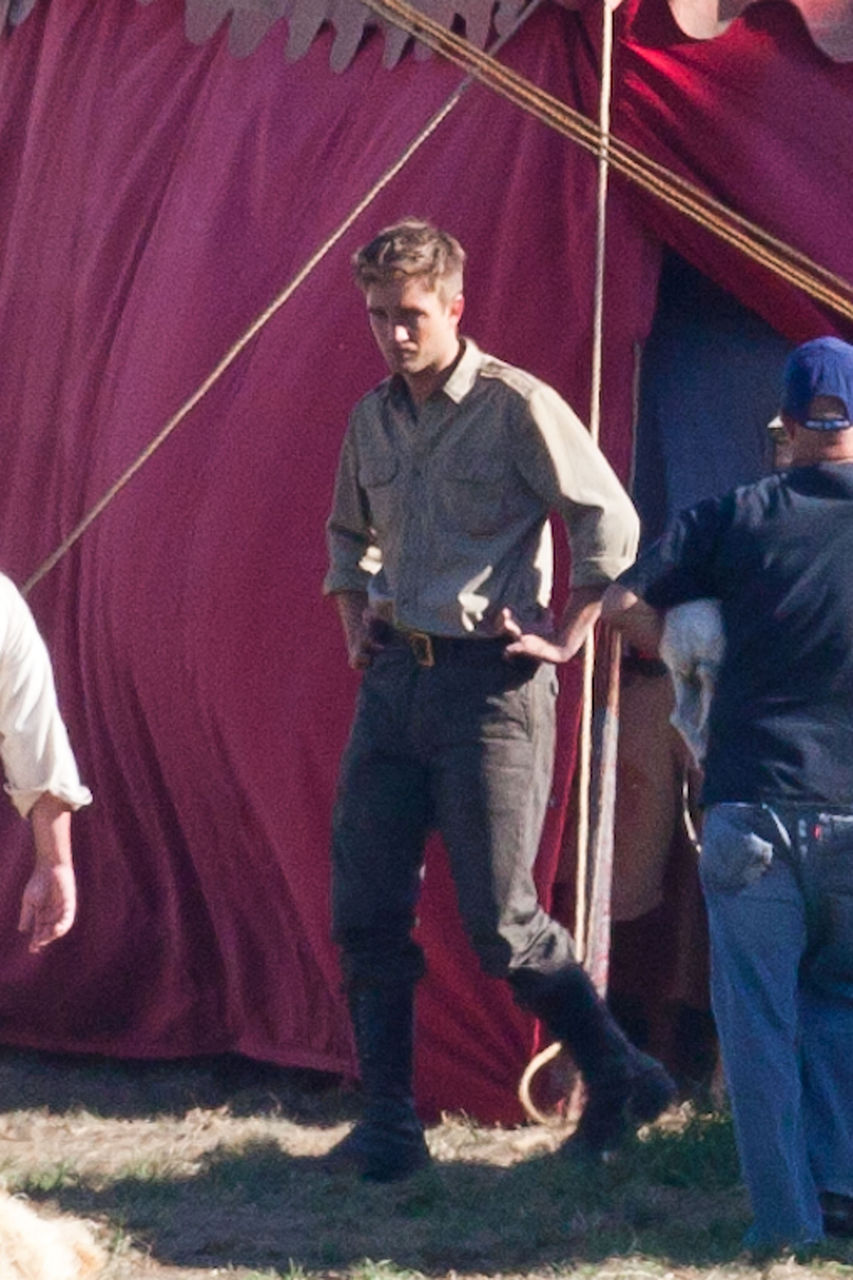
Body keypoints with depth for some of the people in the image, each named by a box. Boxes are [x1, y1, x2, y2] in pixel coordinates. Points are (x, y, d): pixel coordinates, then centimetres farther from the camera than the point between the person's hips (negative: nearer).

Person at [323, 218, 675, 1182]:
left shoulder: (515, 406, -9)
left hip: (490, 686, -7)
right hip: (394, 679, 7)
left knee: (499, 919, -7)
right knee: (366, 911, 2)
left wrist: (565, 640, -8)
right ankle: (388, 1127, 9)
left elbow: (610, 522, -10)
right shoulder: (371, 419, 12)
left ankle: (620, 1079, 12)